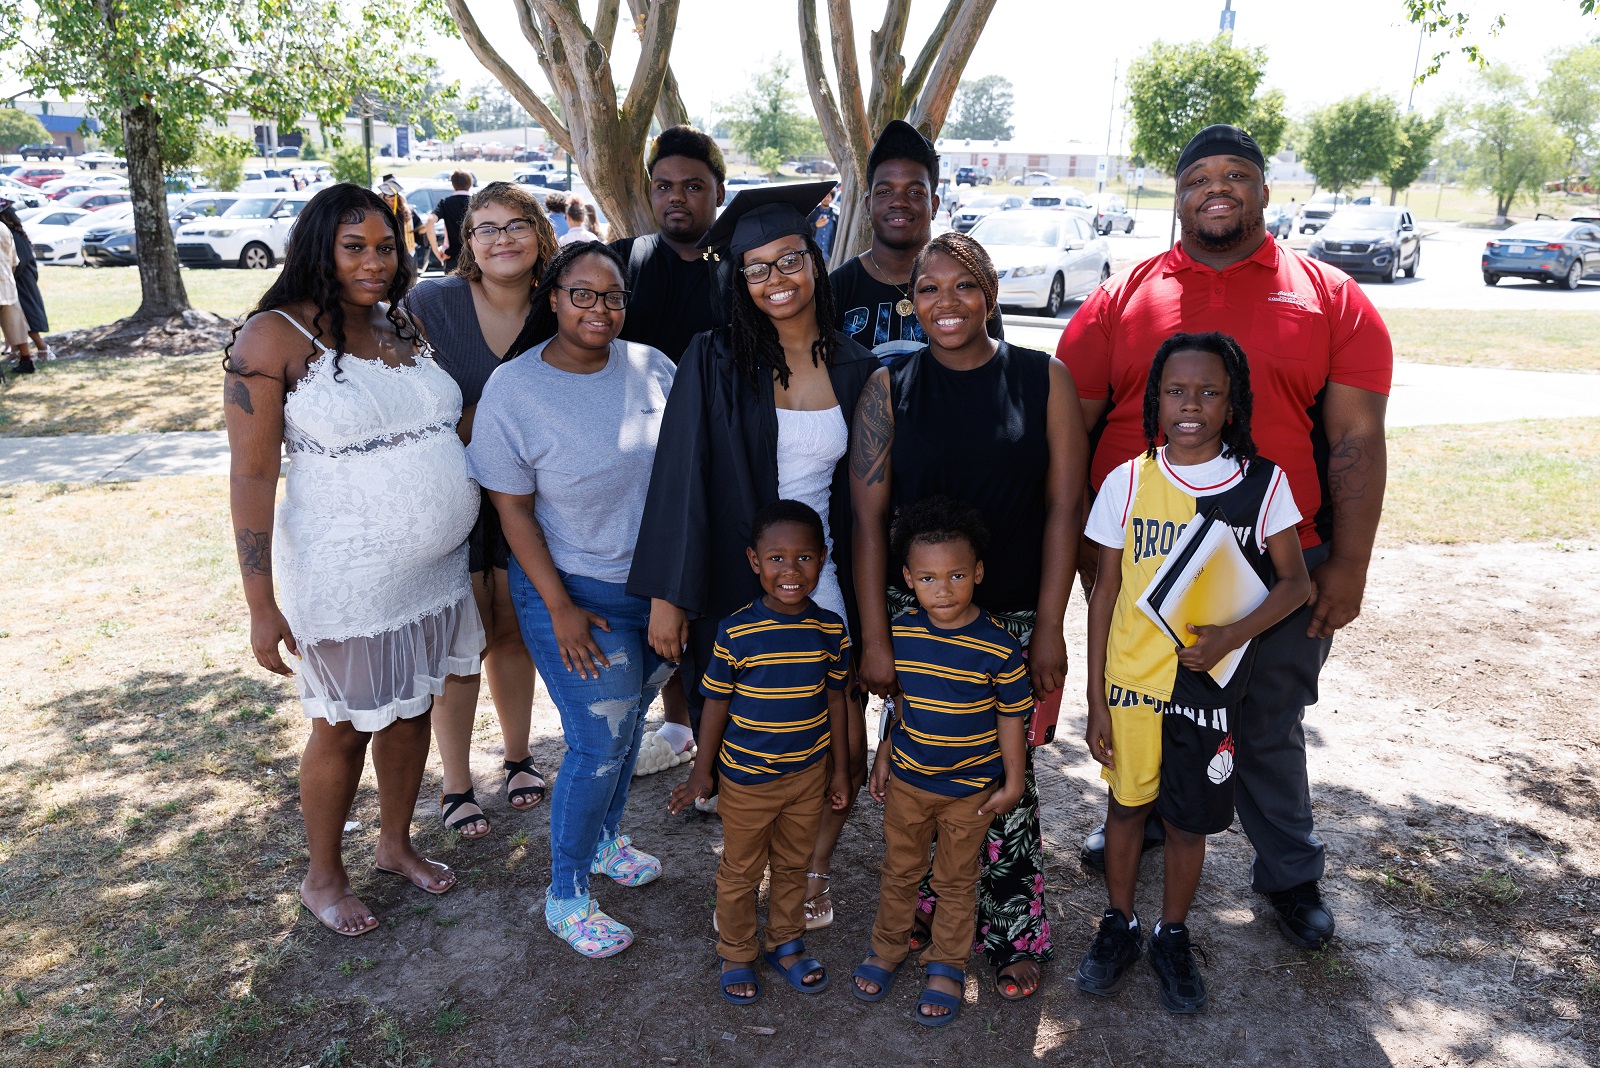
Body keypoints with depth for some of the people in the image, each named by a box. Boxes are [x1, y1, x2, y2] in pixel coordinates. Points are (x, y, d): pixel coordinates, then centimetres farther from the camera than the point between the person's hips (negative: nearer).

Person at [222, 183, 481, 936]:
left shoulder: (405, 330, 6)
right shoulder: (276, 337, -12)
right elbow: (251, 474, -14)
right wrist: (262, 605, -16)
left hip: (435, 565, 6)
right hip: (347, 578, -6)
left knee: (413, 710, 19)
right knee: (345, 729, 10)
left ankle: (396, 844, 43)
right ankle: (323, 878, 35)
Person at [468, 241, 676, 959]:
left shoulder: (650, 367, -2)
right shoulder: (514, 388, -14)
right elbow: (512, 508, -11)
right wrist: (560, 608, -15)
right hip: (576, 590, -5)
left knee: (630, 717, 19)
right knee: (600, 742, -2)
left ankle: (605, 838, 44)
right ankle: (566, 898, 19)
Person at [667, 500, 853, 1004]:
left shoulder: (831, 629, -8)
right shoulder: (737, 631, -18)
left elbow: (834, 698, 3)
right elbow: (716, 702, -9)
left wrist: (839, 766, 9)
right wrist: (703, 772, -3)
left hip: (808, 773, 3)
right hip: (746, 778, -3)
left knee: (793, 865, 21)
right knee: (741, 872, 15)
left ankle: (786, 943, 43)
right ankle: (736, 956, 36)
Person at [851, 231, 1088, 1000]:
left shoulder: (1043, 379, -2)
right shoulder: (890, 388, -1)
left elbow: (1064, 509, -3)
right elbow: (867, 518, -3)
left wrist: (1049, 627, -7)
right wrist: (873, 638, -7)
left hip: (1012, 615, -1)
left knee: (1007, 777, 5)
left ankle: (1015, 933, 26)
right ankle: (924, 907, 34)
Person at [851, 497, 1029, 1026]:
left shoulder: (997, 645, -19)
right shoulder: (901, 632, -9)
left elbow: (1011, 716, -9)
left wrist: (1012, 781, -4)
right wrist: (884, 755, 10)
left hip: (970, 788, -3)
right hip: (906, 779, 3)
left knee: (956, 881, 15)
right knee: (899, 869, 20)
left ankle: (947, 966, 35)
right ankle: (888, 946, 42)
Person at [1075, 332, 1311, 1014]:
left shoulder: (1261, 483, -5)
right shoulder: (1127, 483, -5)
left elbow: (1294, 582, 1)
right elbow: (1105, 592, -1)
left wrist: (1233, 634, -18)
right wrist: (1096, 699, -1)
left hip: (1209, 684, 0)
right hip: (1130, 679, 0)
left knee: (1189, 820, 12)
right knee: (1127, 803, 15)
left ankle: (1172, 937, 35)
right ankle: (1118, 924, 36)